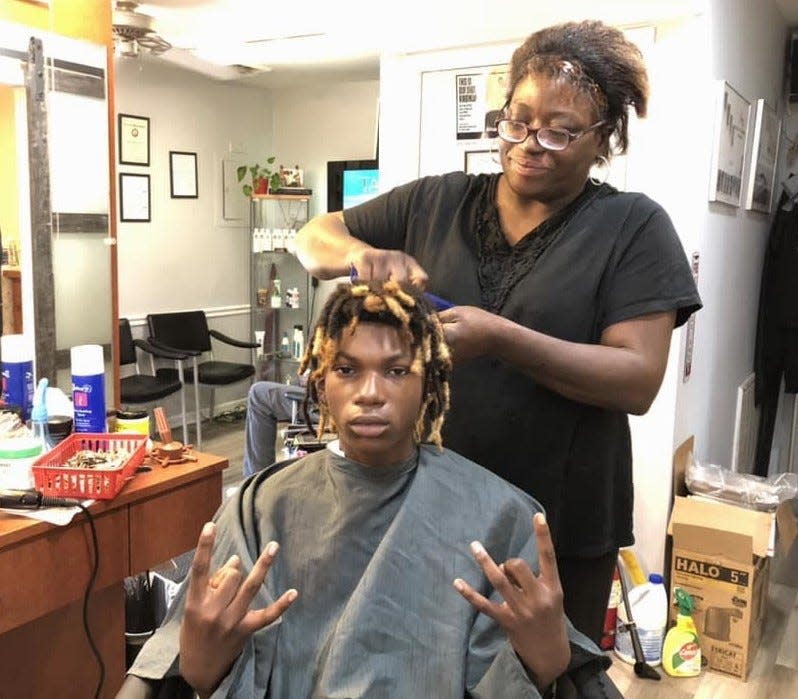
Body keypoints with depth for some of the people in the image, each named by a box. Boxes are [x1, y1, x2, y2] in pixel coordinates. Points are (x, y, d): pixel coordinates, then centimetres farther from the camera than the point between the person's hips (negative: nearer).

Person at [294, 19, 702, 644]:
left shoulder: (633, 227, -7)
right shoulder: (436, 202, 1)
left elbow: (639, 379, -14)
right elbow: (315, 238, 7)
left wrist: (501, 339, -27)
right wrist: (363, 254, -15)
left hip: (560, 524, -2)